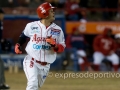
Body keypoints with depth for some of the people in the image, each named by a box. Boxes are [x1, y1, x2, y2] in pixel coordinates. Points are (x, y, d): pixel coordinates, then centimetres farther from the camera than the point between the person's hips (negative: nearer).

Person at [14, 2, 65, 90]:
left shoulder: (58, 30, -1)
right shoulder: (31, 26, -5)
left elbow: (62, 47, 1)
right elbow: (23, 36, 15)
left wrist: (55, 45, -20)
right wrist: (18, 45, -1)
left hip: (45, 65, 4)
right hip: (31, 61, -4)